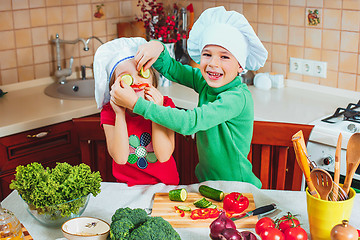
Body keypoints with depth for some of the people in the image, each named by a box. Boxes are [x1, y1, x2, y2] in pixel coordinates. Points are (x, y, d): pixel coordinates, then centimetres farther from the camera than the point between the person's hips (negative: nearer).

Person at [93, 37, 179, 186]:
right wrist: (120, 114, -21)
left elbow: (164, 156, -14)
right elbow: (120, 158, -15)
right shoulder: (109, 111, -4)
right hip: (127, 184, -1)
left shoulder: (165, 104, -5)